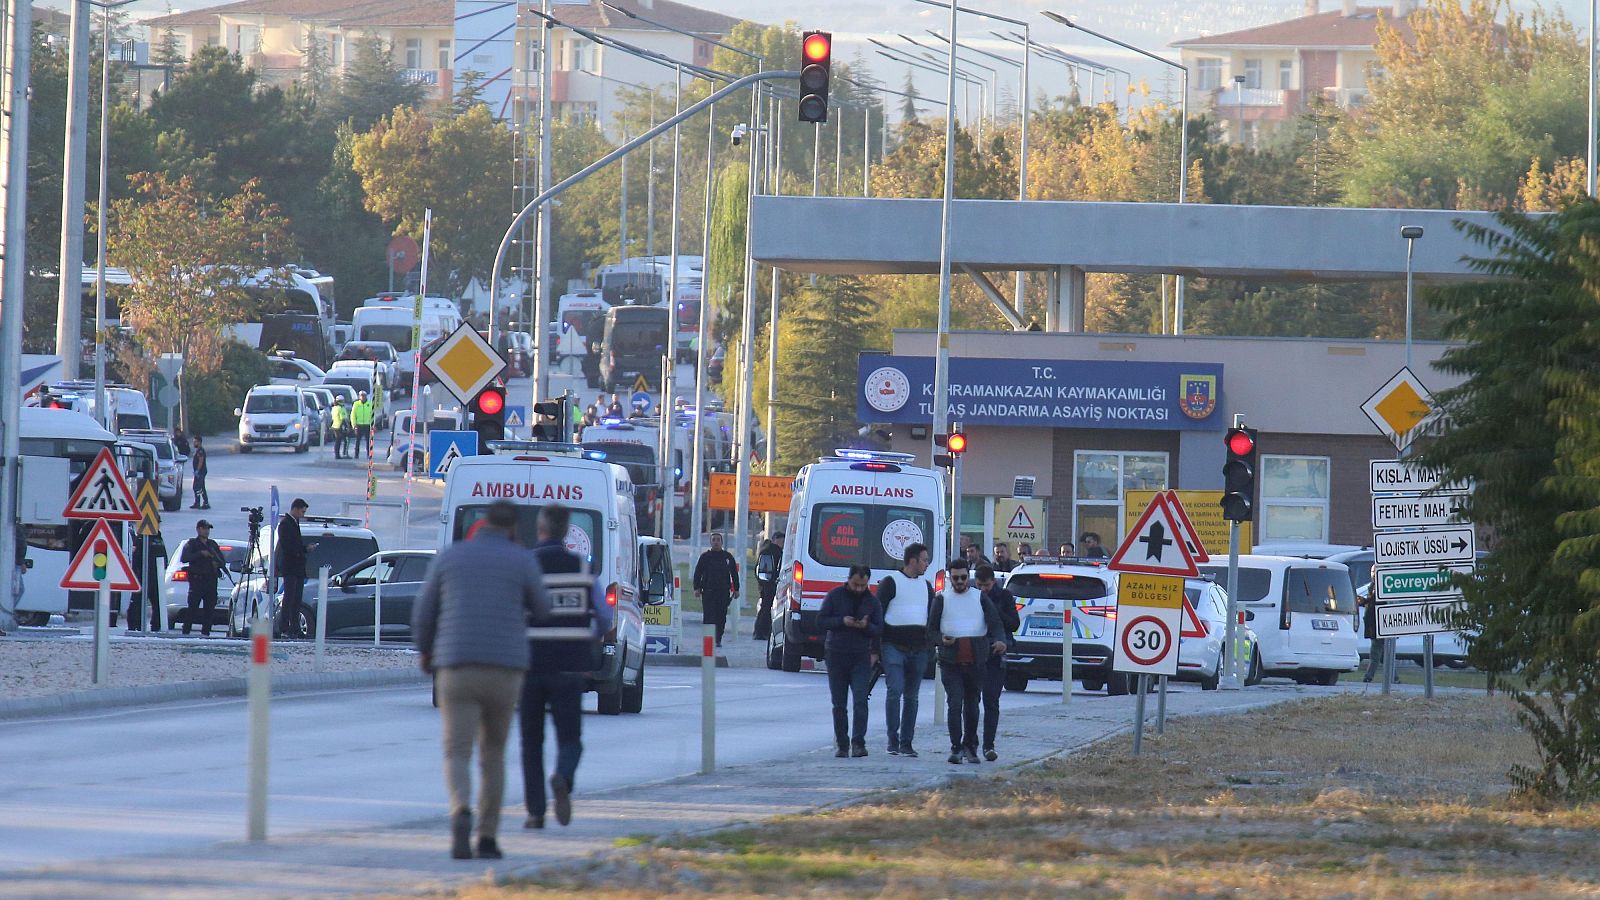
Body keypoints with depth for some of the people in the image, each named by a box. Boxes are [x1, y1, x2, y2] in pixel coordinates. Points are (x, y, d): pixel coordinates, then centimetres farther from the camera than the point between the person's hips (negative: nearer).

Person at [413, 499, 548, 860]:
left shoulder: (449, 557, 7)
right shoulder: (522, 561, 1)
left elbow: (424, 614, 12)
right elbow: (540, 608, 15)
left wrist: (424, 651, 32)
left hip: (456, 668, 0)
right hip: (504, 669, 0)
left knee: (457, 754, -4)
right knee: (493, 755, 17)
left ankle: (461, 813, -33)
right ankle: (488, 838, 17)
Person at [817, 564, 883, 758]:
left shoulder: (872, 601, 5)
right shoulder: (835, 596, 1)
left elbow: (879, 629, 5)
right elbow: (821, 621, -2)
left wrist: (866, 626, -17)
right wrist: (842, 621, -18)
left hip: (861, 657, -1)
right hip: (836, 656, 1)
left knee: (860, 701, -14)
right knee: (839, 705, 6)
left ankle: (858, 743, -15)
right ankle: (842, 745, 14)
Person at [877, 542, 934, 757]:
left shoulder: (926, 585, 17)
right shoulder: (891, 582, -1)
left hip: (918, 649, 6)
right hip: (894, 647, -6)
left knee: (912, 696, 6)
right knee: (895, 690, -15)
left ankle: (906, 743, 9)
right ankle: (893, 739, -10)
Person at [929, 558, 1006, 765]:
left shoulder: (980, 598, 8)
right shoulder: (942, 600, 8)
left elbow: (994, 623, -1)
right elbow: (931, 627, 9)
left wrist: (999, 640, -23)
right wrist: (942, 639, -13)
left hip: (976, 661, 1)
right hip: (950, 662, -1)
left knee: (972, 705, 9)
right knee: (954, 704, -12)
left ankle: (970, 747, 21)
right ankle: (956, 748, -11)